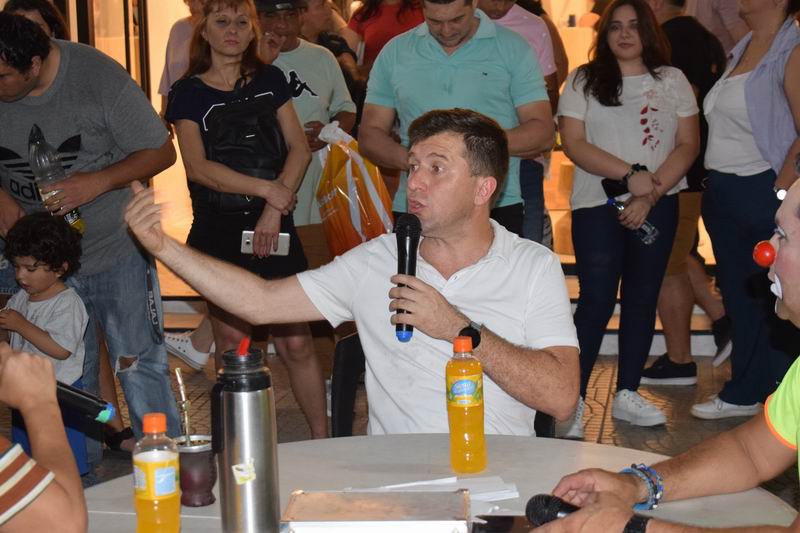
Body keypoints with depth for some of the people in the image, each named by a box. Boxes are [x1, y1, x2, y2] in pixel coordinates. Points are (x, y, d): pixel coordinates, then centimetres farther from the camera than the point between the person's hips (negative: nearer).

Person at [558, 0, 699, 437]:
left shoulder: (672, 81, 8)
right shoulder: (583, 81, 4)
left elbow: (688, 145, 2)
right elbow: (574, 144, -6)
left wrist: (651, 195, -10)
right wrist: (630, 174, -16)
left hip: (658, 206, 3)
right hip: (597, 205, -2)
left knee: (642, 298, 7)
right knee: (597, 301, -7)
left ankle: (627, 395, 16)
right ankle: (573, 401, -3)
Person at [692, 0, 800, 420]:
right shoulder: (741, 50, 14)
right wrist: (712, 187, 10)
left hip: (762, 192, -8)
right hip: (721, 192, 8)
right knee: (737, 294, 15)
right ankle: (745, 393, 26)